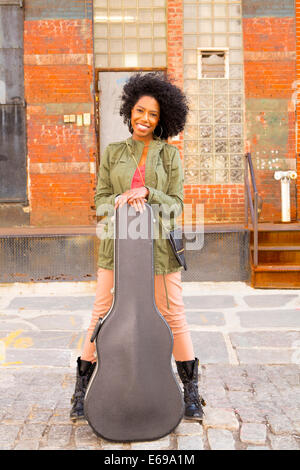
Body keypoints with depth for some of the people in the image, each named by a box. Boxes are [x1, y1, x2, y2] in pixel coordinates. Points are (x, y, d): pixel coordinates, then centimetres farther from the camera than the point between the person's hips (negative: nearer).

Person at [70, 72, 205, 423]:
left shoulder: (170, 155, 4)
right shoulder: (112, 153, 8)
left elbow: (176, 204, -1)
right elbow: (100, 200, 4)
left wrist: (146, 192, -19)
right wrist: (122, 200, -18)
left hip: (159, 245, -1)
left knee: (173, 314, 4)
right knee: (102, 315, 4)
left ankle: (191, 392, 19)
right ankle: (81, 390, 19)